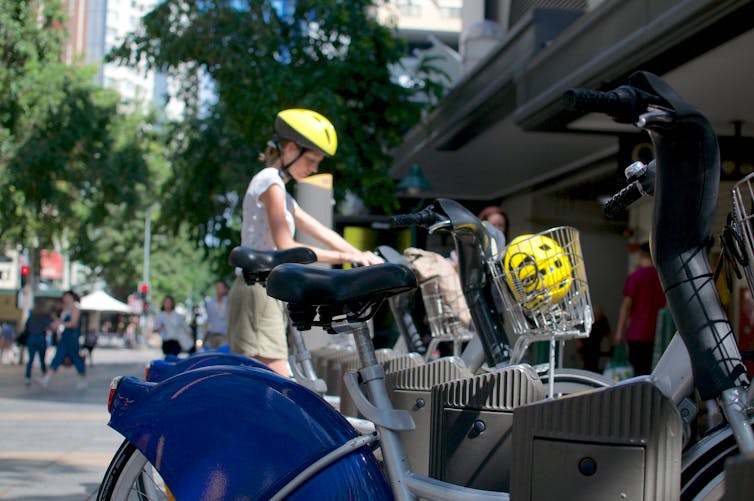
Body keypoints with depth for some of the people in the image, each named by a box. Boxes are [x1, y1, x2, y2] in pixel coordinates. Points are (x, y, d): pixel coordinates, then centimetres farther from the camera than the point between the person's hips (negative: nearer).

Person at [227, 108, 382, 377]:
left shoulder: (279, 191, 23)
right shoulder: (270, 182, -8)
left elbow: (320, 232, 17)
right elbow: (286, 247, -17)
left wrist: (362, 256, 5)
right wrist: (344, 257, -15)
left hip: (267, 294, 10)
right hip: (258, 292, -10)